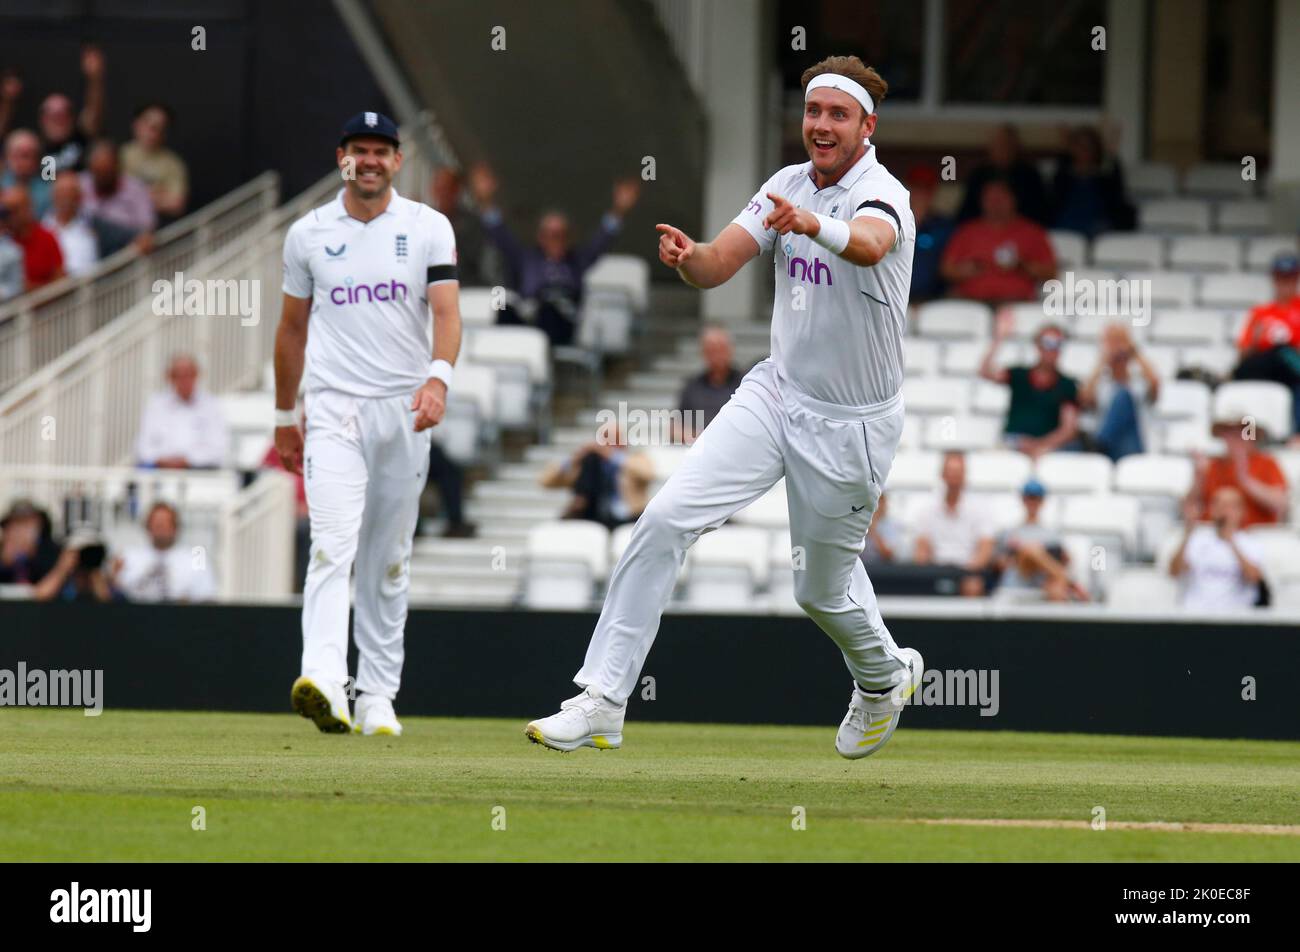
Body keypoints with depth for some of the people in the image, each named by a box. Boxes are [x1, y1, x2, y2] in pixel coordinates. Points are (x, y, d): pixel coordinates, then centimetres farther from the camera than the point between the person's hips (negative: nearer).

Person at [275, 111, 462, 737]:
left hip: (405, 410, 1)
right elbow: (293, 327, 15)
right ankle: (323, 681, -33)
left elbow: (447, 311, -9)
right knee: (333, 545, -18)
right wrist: (284, 416, 17)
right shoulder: (308, 234, 6)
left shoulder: (428, 228, 3)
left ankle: (377, 696, 14)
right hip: (334, 409, -1)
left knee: (388, 560, 7)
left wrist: (438, 378, -27)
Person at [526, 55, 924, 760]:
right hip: (776, 394, 5)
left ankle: (884, 675, 44)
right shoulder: (788, 186, 2)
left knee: (822, 589, 9)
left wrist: (815, 225, -65)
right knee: (666, 518, -14)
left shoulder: (881, 195, -19)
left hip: (852, 428, -5)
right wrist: (688, 257, -31)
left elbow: (869, 244, -43)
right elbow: (719, 264, -7)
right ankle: (601, 702, -13)